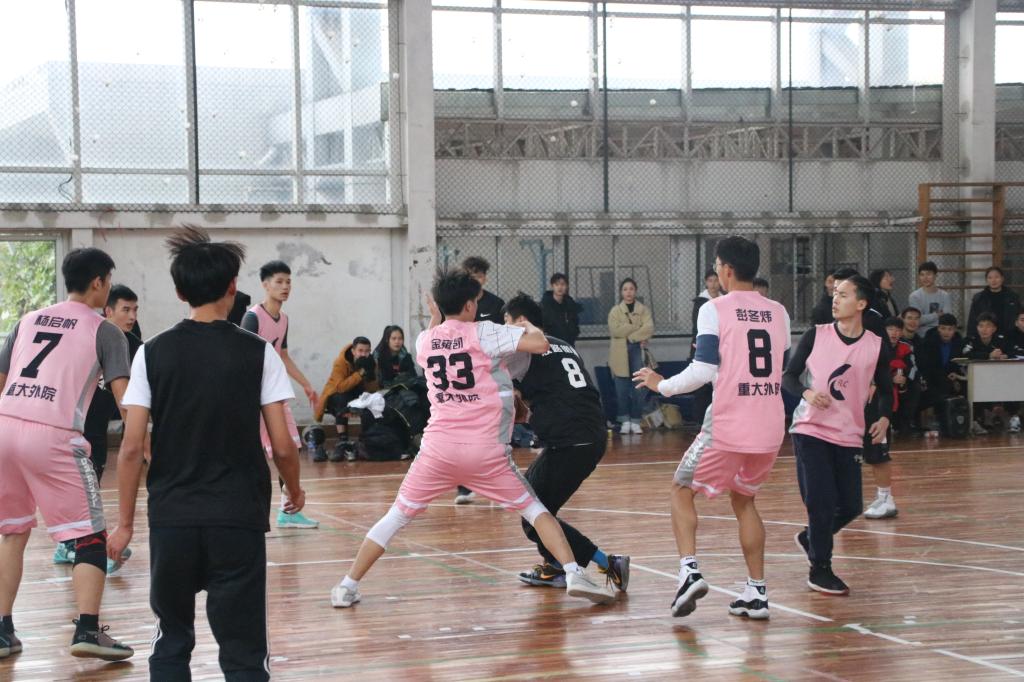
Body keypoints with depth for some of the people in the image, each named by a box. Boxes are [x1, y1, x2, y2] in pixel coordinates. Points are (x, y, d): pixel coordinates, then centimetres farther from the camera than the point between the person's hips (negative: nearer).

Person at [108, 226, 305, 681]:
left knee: (171, 642, 17)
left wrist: (125, 523, 7)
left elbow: (131, 448, -2)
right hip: (239, 517, -2)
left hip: (171, 518, 2)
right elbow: (282, 445, -3)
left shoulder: (153, 353, 1)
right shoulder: (257, 353, -2)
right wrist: (294, 491, 17)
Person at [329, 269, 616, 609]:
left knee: (397, 515, 12)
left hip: (439, 447, 3)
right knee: (534, 509, 10)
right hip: (486, 450, -3)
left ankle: (347, 587, 10)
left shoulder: (424, 341, 10)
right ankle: (574, 574, -3)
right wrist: (531, 328, 10)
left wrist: (435, 317, 38)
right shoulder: (483, 333, -4)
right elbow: (540, 344, -10)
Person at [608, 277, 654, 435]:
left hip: (638, 351, 0)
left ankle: (635, 422, 5)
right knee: (622, 390, -1)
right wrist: (638, 328, -9)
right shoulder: (615, 311, 8)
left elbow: (649, 328, -6)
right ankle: (625, 421, 7)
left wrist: (630, 335, -14)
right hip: (620, 353, 0)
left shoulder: (643, 310, 10)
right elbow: (615, 330, -8)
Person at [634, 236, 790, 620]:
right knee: (743, 499, 23)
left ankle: (689, 570, -6)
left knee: (683, 491, 14)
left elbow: (703, 371, -13)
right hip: (770, 429, 5)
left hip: (727, 426, -5)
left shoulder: (715, 309, -7)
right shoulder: (778, 312, 10)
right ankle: (756, 593, 15)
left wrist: (661, 385, 3)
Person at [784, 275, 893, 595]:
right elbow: (788, 376, 0)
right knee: (822, 502, -9)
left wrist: (884, 417, -6)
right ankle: (820, 571, 8)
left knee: (850, 507, 4)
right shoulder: (815, 335, -3)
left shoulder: (876, 346, 1)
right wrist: (807, 393, -21)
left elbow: (885, 389, 13)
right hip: (810, 430, -3)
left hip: (849, 436, 3)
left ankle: (810, 538, 33)